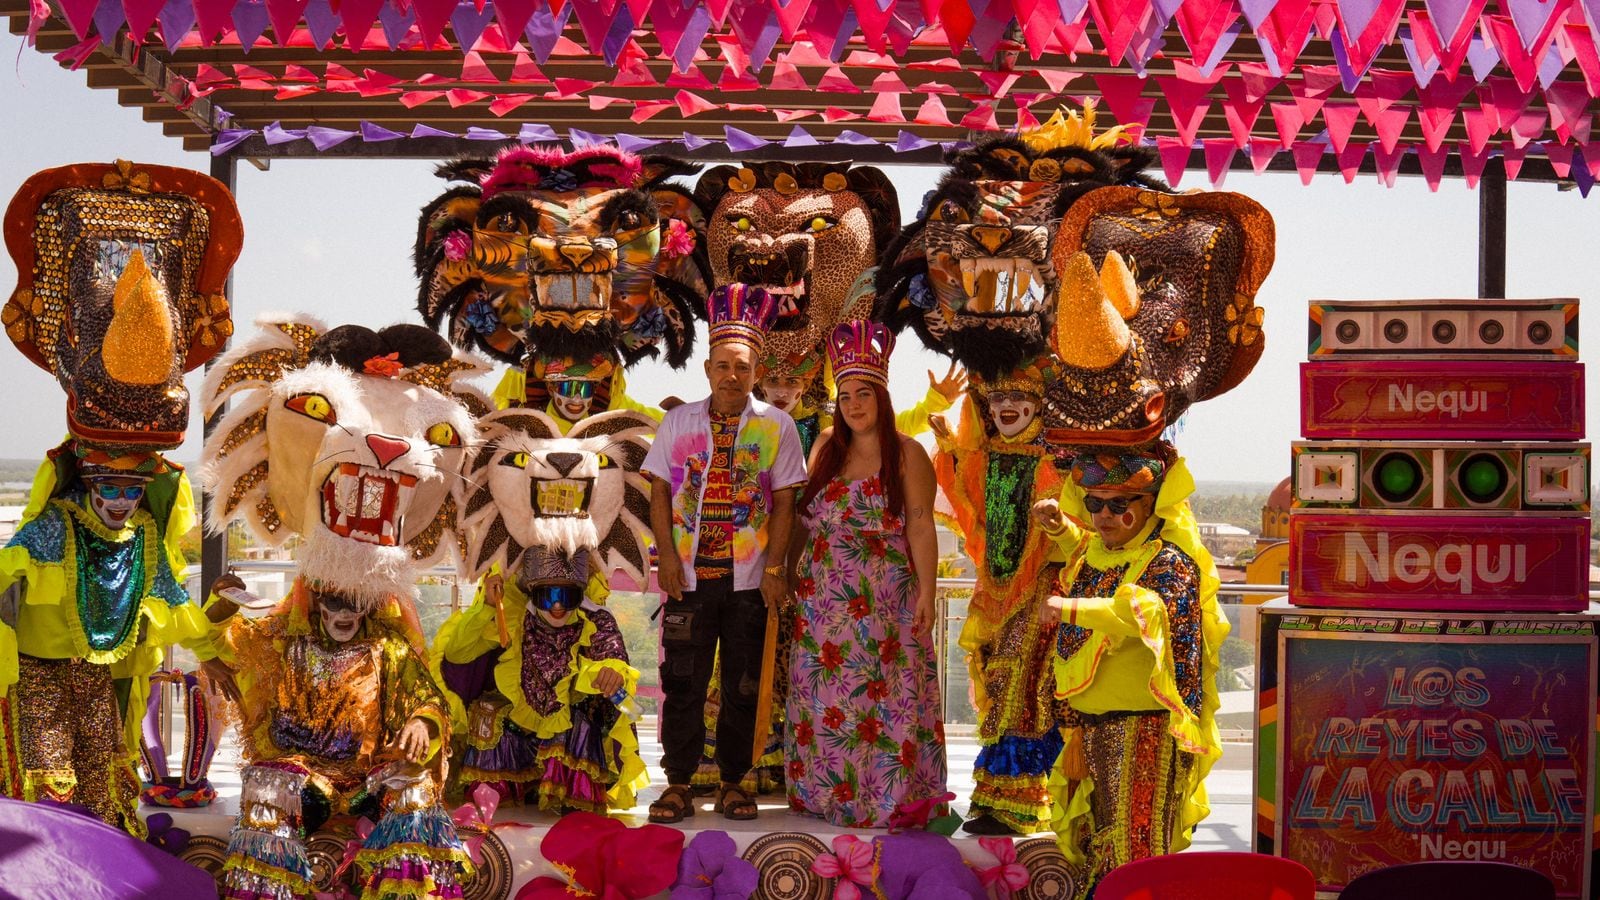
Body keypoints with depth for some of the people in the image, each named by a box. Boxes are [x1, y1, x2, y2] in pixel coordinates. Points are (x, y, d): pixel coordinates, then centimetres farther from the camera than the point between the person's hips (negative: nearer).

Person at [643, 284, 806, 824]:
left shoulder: (776, 426, 1)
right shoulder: (678, 422, 5)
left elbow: (785, 502, 0)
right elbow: (660, 495, 6)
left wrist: (774, 568, -6)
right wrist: (667, 557, -4)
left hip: (750, 579, -1)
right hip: (690, 575, 1)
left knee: (744, 686, 6)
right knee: (682, 682, 2)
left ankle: (732, 783, 16)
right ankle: (678, 784, 10)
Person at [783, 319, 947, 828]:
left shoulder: (907, 454, -2)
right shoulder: (826, 448, 11)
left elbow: (921, 526, -6)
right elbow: (803, 518, 14)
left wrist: (926, 592, -12)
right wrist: (790, 575, 8)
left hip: (884, 598, -4)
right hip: (823, 596, 4)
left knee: (886, 699, -4)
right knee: (822, 696, 5)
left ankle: (890, 796, 4)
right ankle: (824, 789, 15)